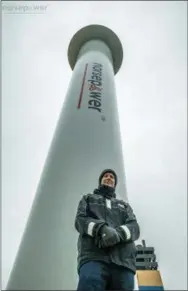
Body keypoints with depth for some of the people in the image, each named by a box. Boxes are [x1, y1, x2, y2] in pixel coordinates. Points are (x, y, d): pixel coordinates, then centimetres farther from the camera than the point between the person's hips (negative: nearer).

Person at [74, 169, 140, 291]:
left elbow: (135, 227, 15)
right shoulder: (88, 199, 30)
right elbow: (80, 220, 10)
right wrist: (102, 229, -13)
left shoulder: (124, 205, 34)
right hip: (93, 255, -2)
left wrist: (119, 233, -11)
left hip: (123, 259, 2)